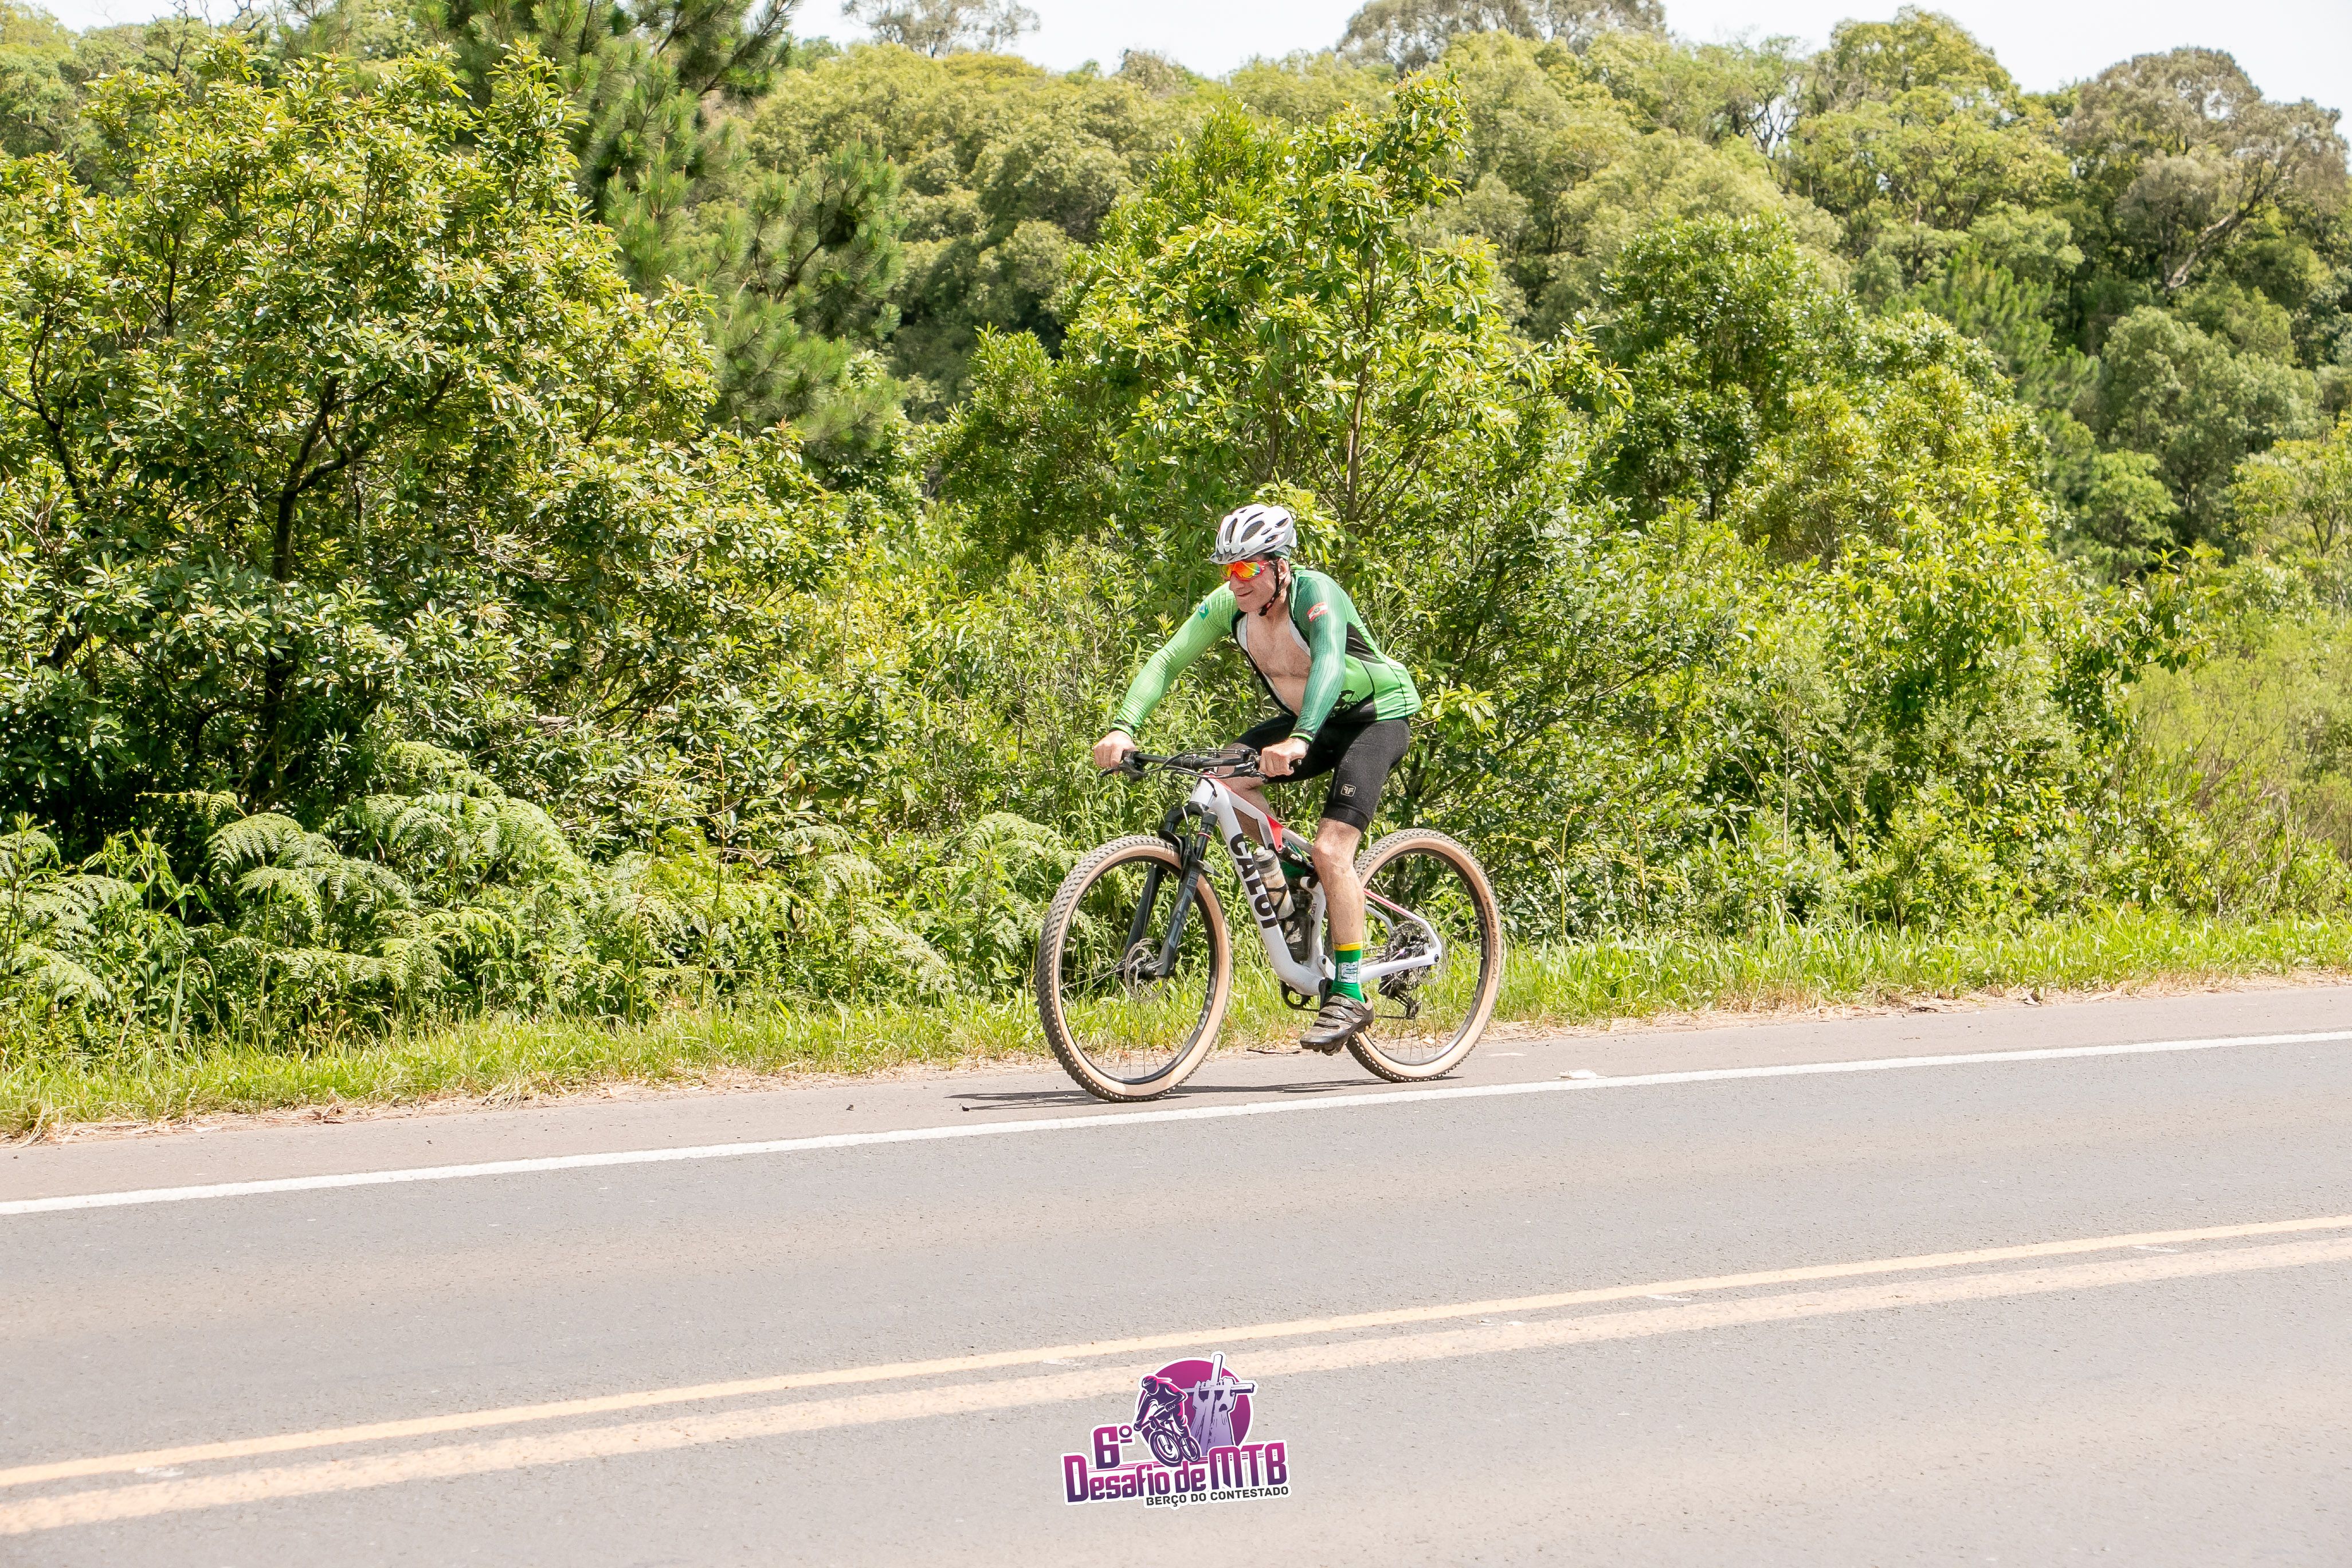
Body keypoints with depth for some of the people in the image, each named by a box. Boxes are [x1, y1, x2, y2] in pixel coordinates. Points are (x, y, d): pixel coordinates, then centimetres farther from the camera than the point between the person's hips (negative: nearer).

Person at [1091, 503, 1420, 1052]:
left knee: (1331, 850, -21)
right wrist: (1123, 727, -33)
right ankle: (1286, 888, 1)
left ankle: (1349, 996, -13)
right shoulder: (1228, 605, -13)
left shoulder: (1315, 593, -30)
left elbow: (1329, 662, -46)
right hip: (1309, 720, 7)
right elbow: (1166, 661, -17)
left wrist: (1299, 740, -63)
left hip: (1377, 717, -7)